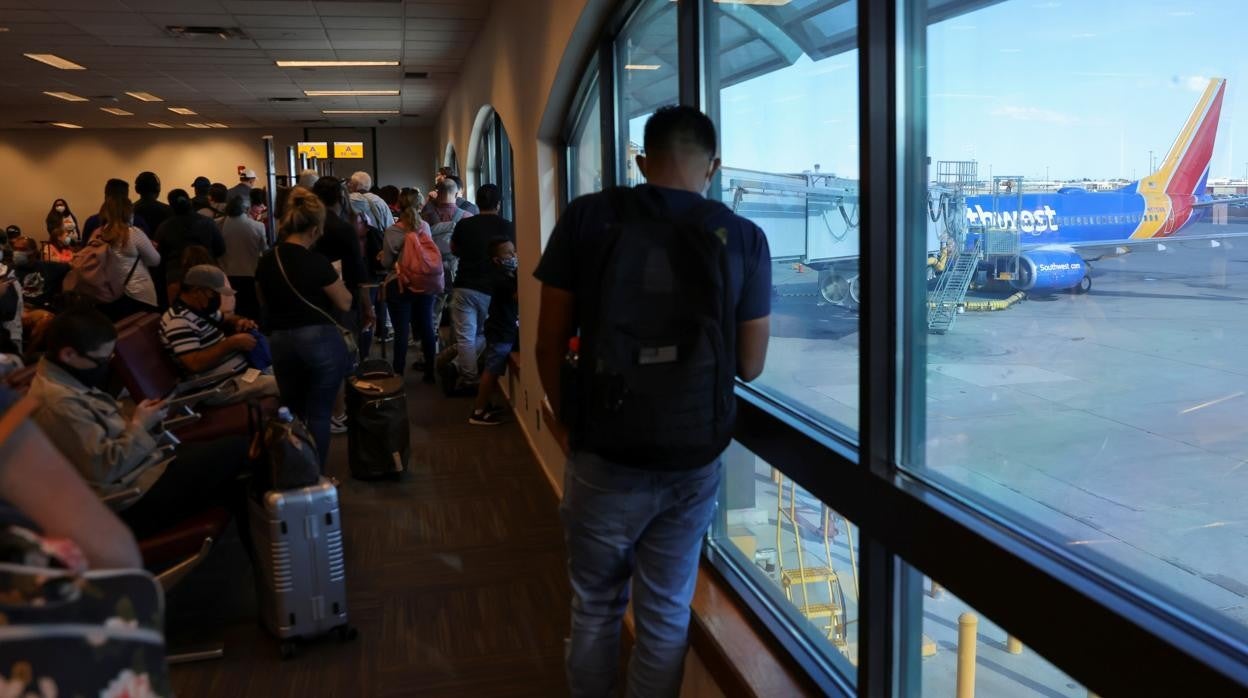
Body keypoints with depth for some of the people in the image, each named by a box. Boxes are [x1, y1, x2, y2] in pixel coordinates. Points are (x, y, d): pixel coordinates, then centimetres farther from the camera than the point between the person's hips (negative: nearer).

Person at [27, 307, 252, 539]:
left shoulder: (68, 381, 10)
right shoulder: (58, 402, -22)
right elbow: (104, 469, -24)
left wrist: (139, 424, 1)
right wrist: (139, 426, -13)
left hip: (144, 466, 11)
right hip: (137, 498, -11)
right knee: (238, 448, -9)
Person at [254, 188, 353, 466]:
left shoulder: (266, 260, 2)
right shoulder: (316, 261, -16)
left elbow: (265, 304, 15)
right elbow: (345, 303, -9)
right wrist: (335, 280, 7)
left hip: (281, 342, 5)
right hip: (320, 340, -5)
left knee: (292, 413, 19)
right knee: (319, 414, 5)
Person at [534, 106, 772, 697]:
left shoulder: (586, 218, -6)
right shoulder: (745, 238, -4)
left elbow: (549, 346, -3)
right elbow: (750, 366, 2)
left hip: (604, 458, 0)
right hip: (694, 463, 1)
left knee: (595, 609, 20)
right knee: (666, 615, 17)